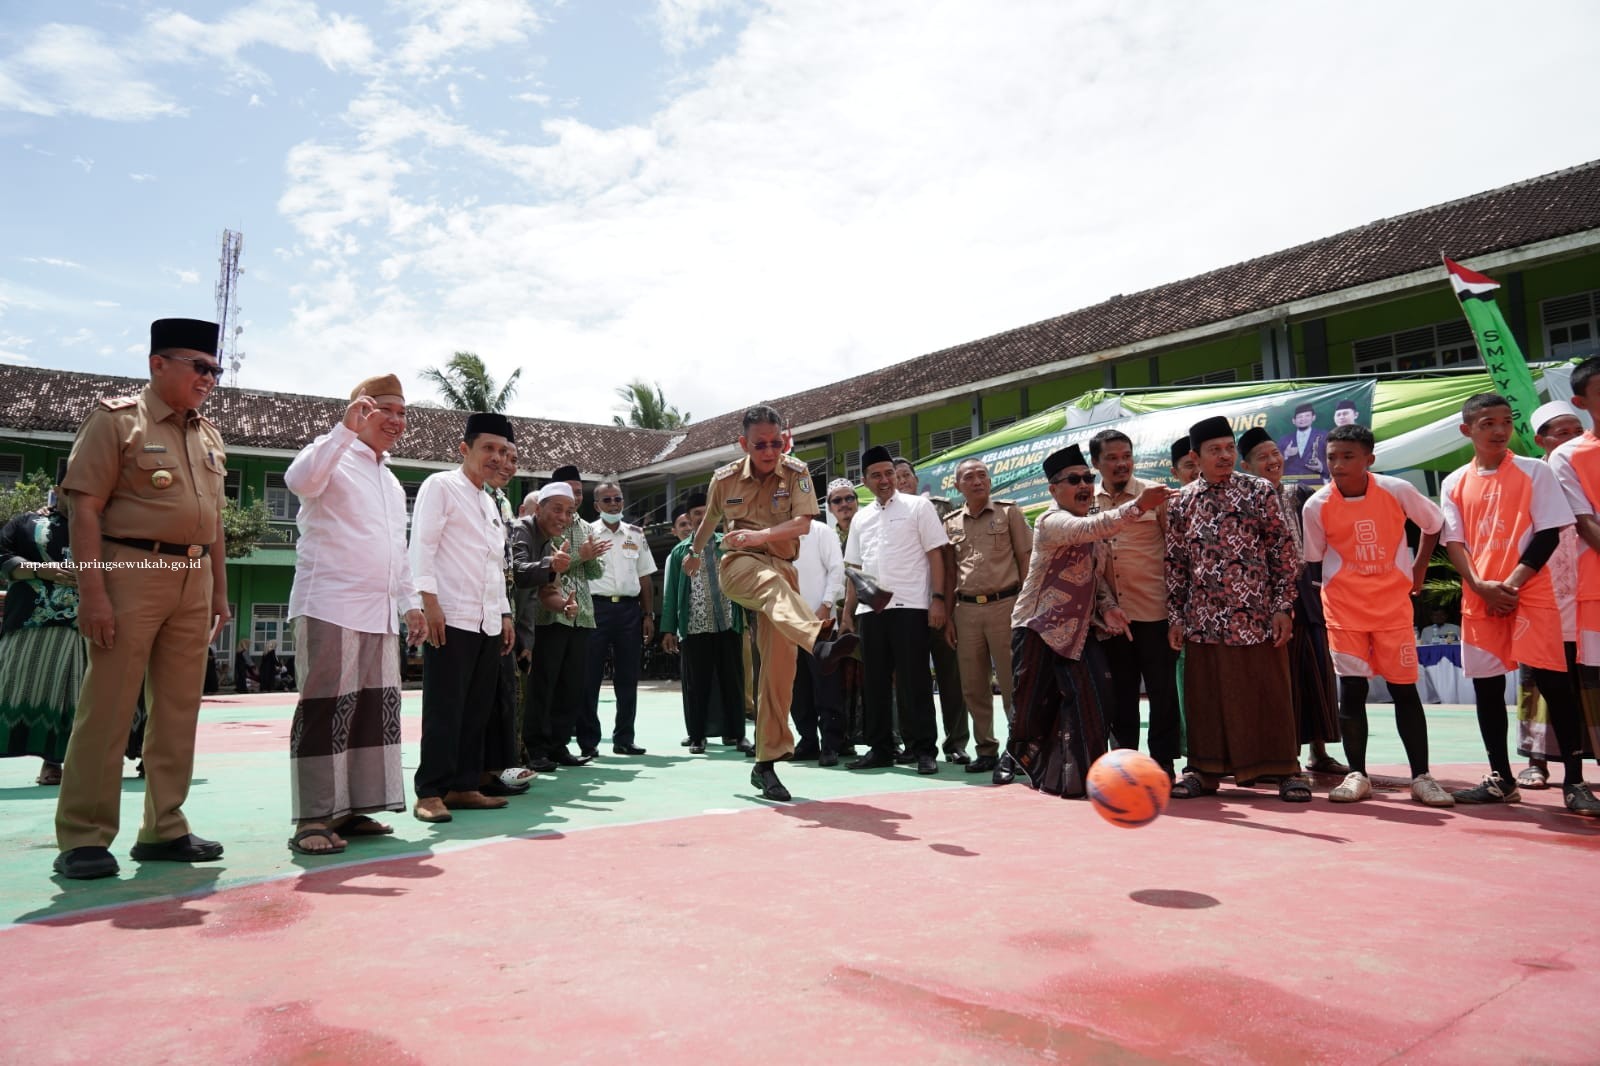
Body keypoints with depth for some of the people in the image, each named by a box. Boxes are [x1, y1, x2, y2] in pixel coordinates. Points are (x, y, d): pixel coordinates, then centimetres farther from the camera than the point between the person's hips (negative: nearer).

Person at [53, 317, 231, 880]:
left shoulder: (208, 435, 17)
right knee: (107, 707, -4)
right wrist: (91, 590, -17)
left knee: (178, 709, 8)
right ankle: (83, 838, 5)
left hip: (193, 580, 6)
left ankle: (164, 829, 16)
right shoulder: (117, 419, -2)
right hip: (132, 573, -6)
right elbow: (84, 507, -9)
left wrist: (219, 590, 16)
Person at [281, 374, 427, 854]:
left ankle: (352, 808, 16)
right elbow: (300, 479, -24)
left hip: (381, 613, 8)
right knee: (327, 708, -7)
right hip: (331, 607, -8)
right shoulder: (335, 457, -1)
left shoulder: (392, 481, 22)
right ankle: (313, 818, -1)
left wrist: (410, 602, 21)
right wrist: (346, 428, -26)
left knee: (377, 708, 8)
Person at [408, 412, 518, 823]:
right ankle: (431, 791, 1)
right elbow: (422, 546, -10)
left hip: (487, 620, 8)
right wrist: (429, 602, -18)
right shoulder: (440, 486, -1)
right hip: (451, 617, -8)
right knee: (444, 709, -6)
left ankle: (463, 786, 16)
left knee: (477, 709, 9)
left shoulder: (490, 504, 22)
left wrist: (505, 613, 19)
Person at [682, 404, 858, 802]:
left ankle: (765, 763, 3)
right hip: (738, 564, -1)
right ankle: (820, 644, -69)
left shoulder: (797, 473, -3)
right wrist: (693, 552, 36)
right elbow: (710, 519, 21)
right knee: (772, 582, -39)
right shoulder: (725, 478, 1)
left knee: (779, 667, -6)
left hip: (782, 567, 1)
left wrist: (761, 535, -32)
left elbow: (803, 523, -16)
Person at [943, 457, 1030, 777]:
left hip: (1004, 604, -4)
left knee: (1012, 681, -2)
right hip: (967, 609, 4)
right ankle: (986, 749, 18)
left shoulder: (1009, 512, 3)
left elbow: (1025, 559, 2)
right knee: (974, 685, 7)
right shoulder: (951, 522, 12)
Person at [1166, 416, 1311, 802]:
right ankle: (1205, 769, 18)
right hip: (1204, 619, 2)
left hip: (1257, 615, -2)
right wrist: (1175, 616, 5)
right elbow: (1175, 563, 9)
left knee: (1269, 693, 3)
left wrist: (1283, 606, -5)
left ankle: (1285, 770, 15)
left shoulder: (1259, 491, 1)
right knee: (1205, 695, 7)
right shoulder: (1180, 503, 7)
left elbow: (1284, 552, 1)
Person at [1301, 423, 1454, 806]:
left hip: (1394, 603, 0)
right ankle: (1357, 774, 9)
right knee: (1351, 689, -1)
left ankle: (1421, 777, 10)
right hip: (1344, 607, 0)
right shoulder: (1317, 506, -9)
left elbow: (1434, 521, 10)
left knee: (1404, 688, 2)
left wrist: (1419, 568, 10)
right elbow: (1313, 561, 3)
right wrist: (1332, 588, -2)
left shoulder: (1397, 490, -9)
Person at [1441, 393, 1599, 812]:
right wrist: (1481, 586, -10)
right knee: (1486, 686, 6)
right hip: (1478, 598, 3)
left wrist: (1512, 583, -12)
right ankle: (1500, 779, 16)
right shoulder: (1454, 484, 8)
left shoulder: (1535, 472, 2)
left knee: (1554, 683, -6)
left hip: (1531, 594, -3)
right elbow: (1454, 542, 5)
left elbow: (1549, 533, -4)